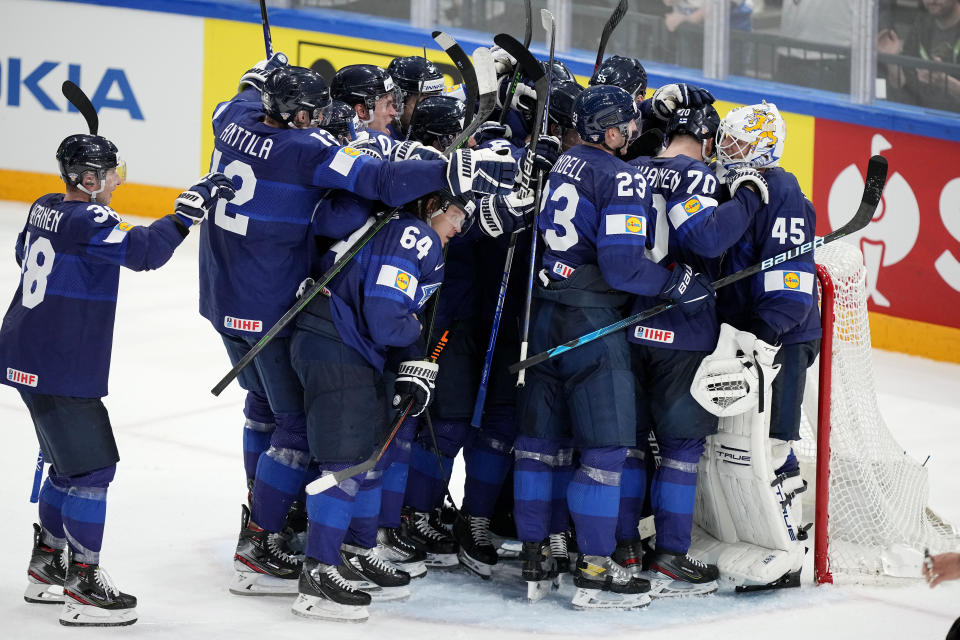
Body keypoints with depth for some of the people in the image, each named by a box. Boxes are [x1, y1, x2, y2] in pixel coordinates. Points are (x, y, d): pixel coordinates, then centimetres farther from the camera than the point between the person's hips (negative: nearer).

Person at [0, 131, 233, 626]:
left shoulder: (45, 209, 8)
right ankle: (82, 589, -4)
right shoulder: (86, 223, -21)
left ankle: (46, 568, 29)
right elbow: (143, 251, -31)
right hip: (59, 369, -10)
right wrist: (192, 206, -24)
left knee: (69, 463, 20)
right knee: (91, 468, -5)